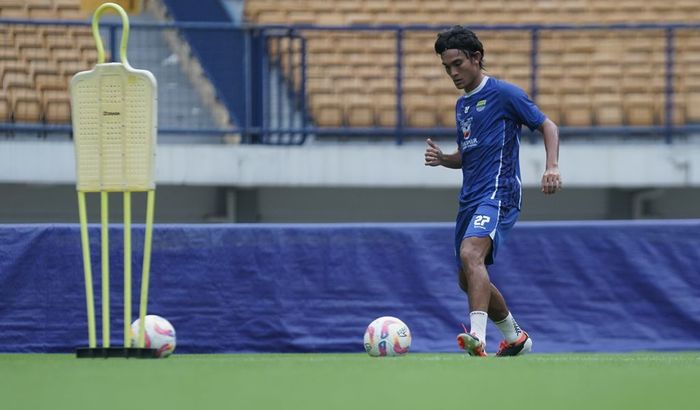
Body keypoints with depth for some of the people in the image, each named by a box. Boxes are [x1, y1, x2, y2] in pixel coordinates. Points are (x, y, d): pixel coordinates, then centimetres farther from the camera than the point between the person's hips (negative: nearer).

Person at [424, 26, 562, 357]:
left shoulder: (504, 94, -5)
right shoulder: (462, 105, 19)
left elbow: (547, 126, -5)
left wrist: (552, 166, -21)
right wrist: (442, 159, 5)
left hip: (498, 194, -9)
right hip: (470, 199, 9)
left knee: (470, 253, -33)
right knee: (469, 280, 14)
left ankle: (478, 338, -45)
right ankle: (515, 338, 33)